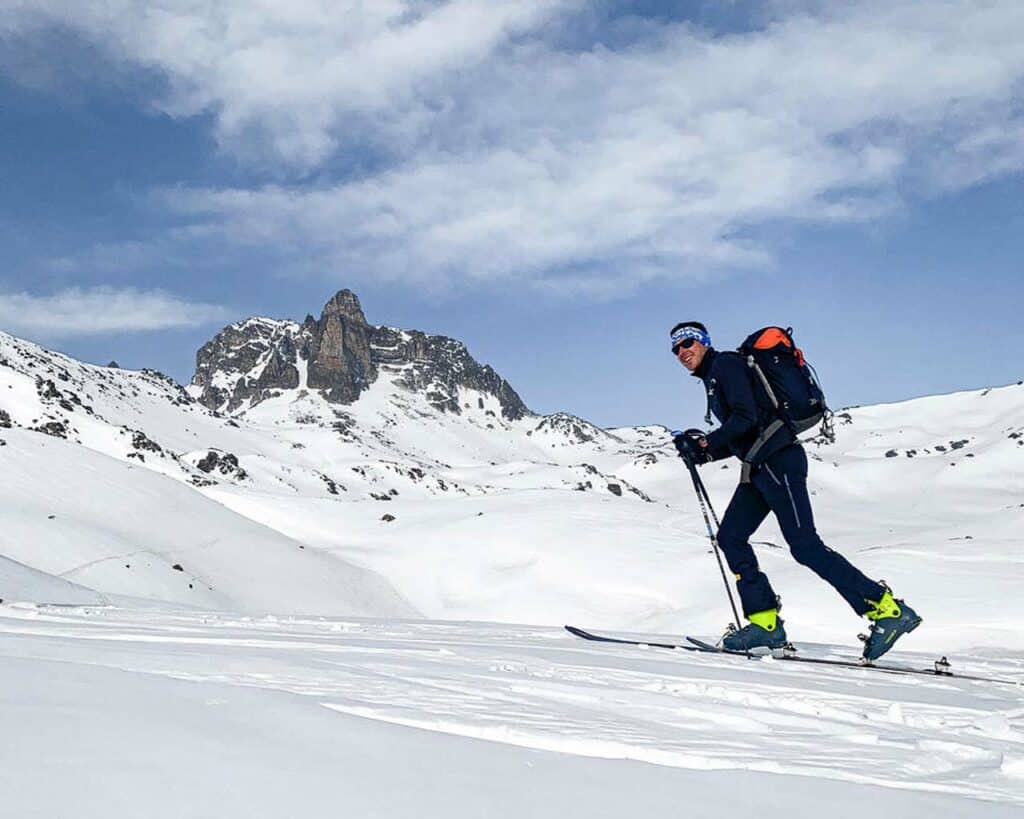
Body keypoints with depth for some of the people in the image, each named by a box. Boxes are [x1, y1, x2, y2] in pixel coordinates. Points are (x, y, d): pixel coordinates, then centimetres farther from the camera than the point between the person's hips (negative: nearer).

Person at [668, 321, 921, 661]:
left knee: (804, 545, -13)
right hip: (760, 467, 10)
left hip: (777, 460, -10)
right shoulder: (714, 377, 23)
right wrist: (703, 449, 13)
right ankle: (766, 622, 4)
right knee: (730, 536, 4)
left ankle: (888, 610, -10)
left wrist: (706, 444, -14)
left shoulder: (726, 364, -5)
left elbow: (746, 418, -18)